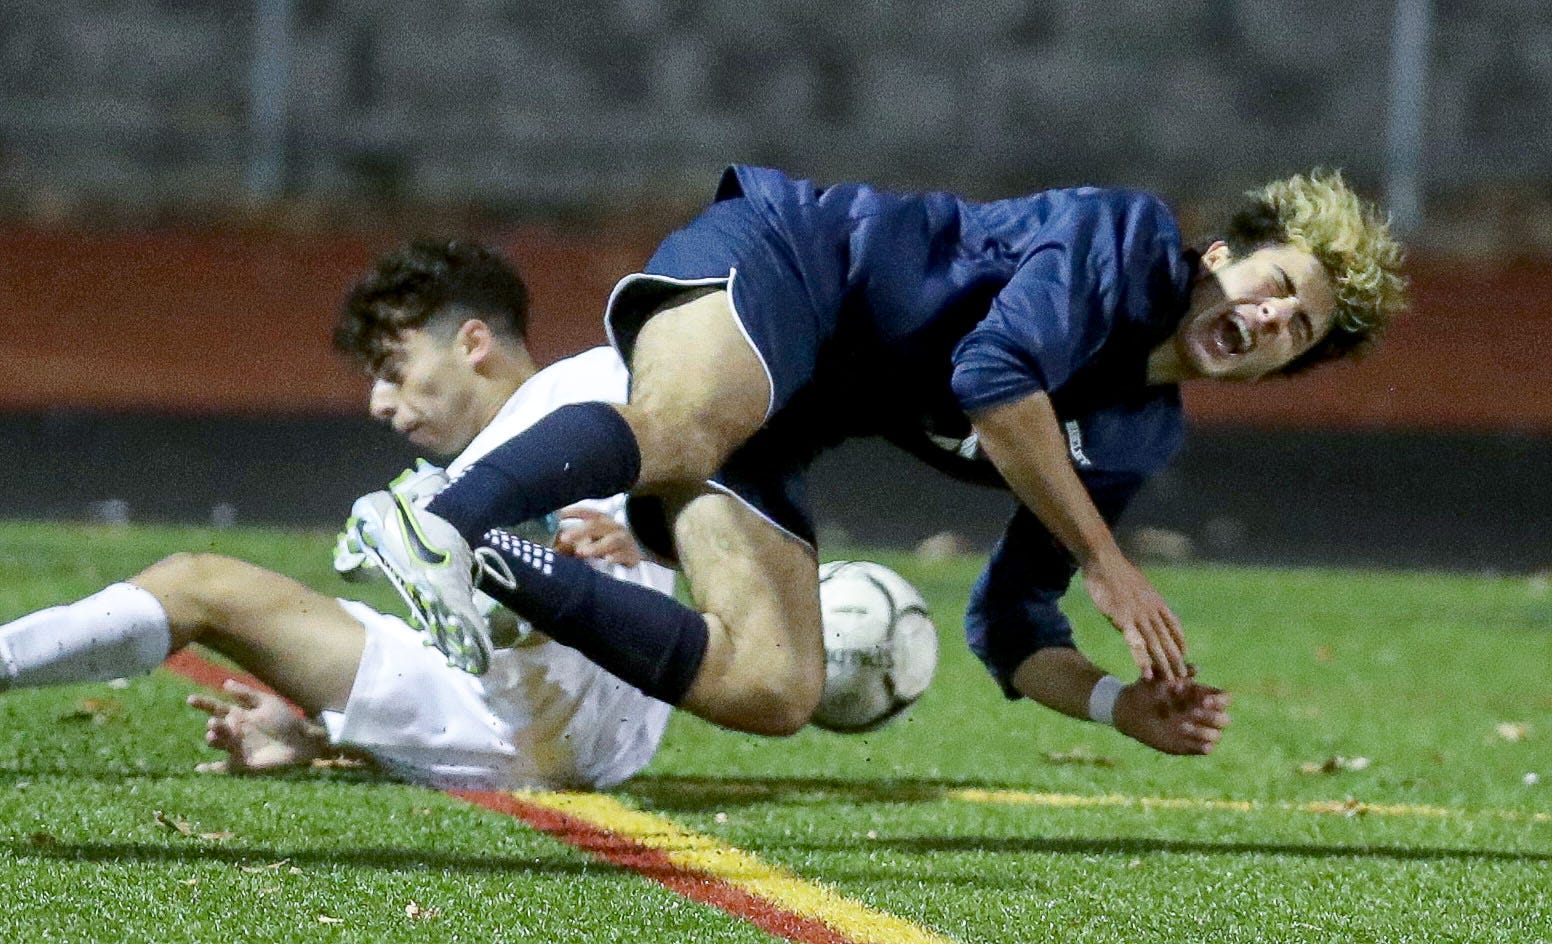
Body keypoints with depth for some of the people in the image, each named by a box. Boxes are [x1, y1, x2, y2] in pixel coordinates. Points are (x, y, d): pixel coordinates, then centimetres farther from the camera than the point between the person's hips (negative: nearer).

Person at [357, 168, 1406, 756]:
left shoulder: (1141, 437, 19)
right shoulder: (1132, 239, -2)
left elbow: (1009, 623, 20)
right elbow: (995, 369, -19)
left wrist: (1116, 702, 0)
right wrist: (1105, 561, -15)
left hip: (774, 439, 7)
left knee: (774, 691, -15)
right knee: (680, 433, -43)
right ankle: (441, 522, -57)